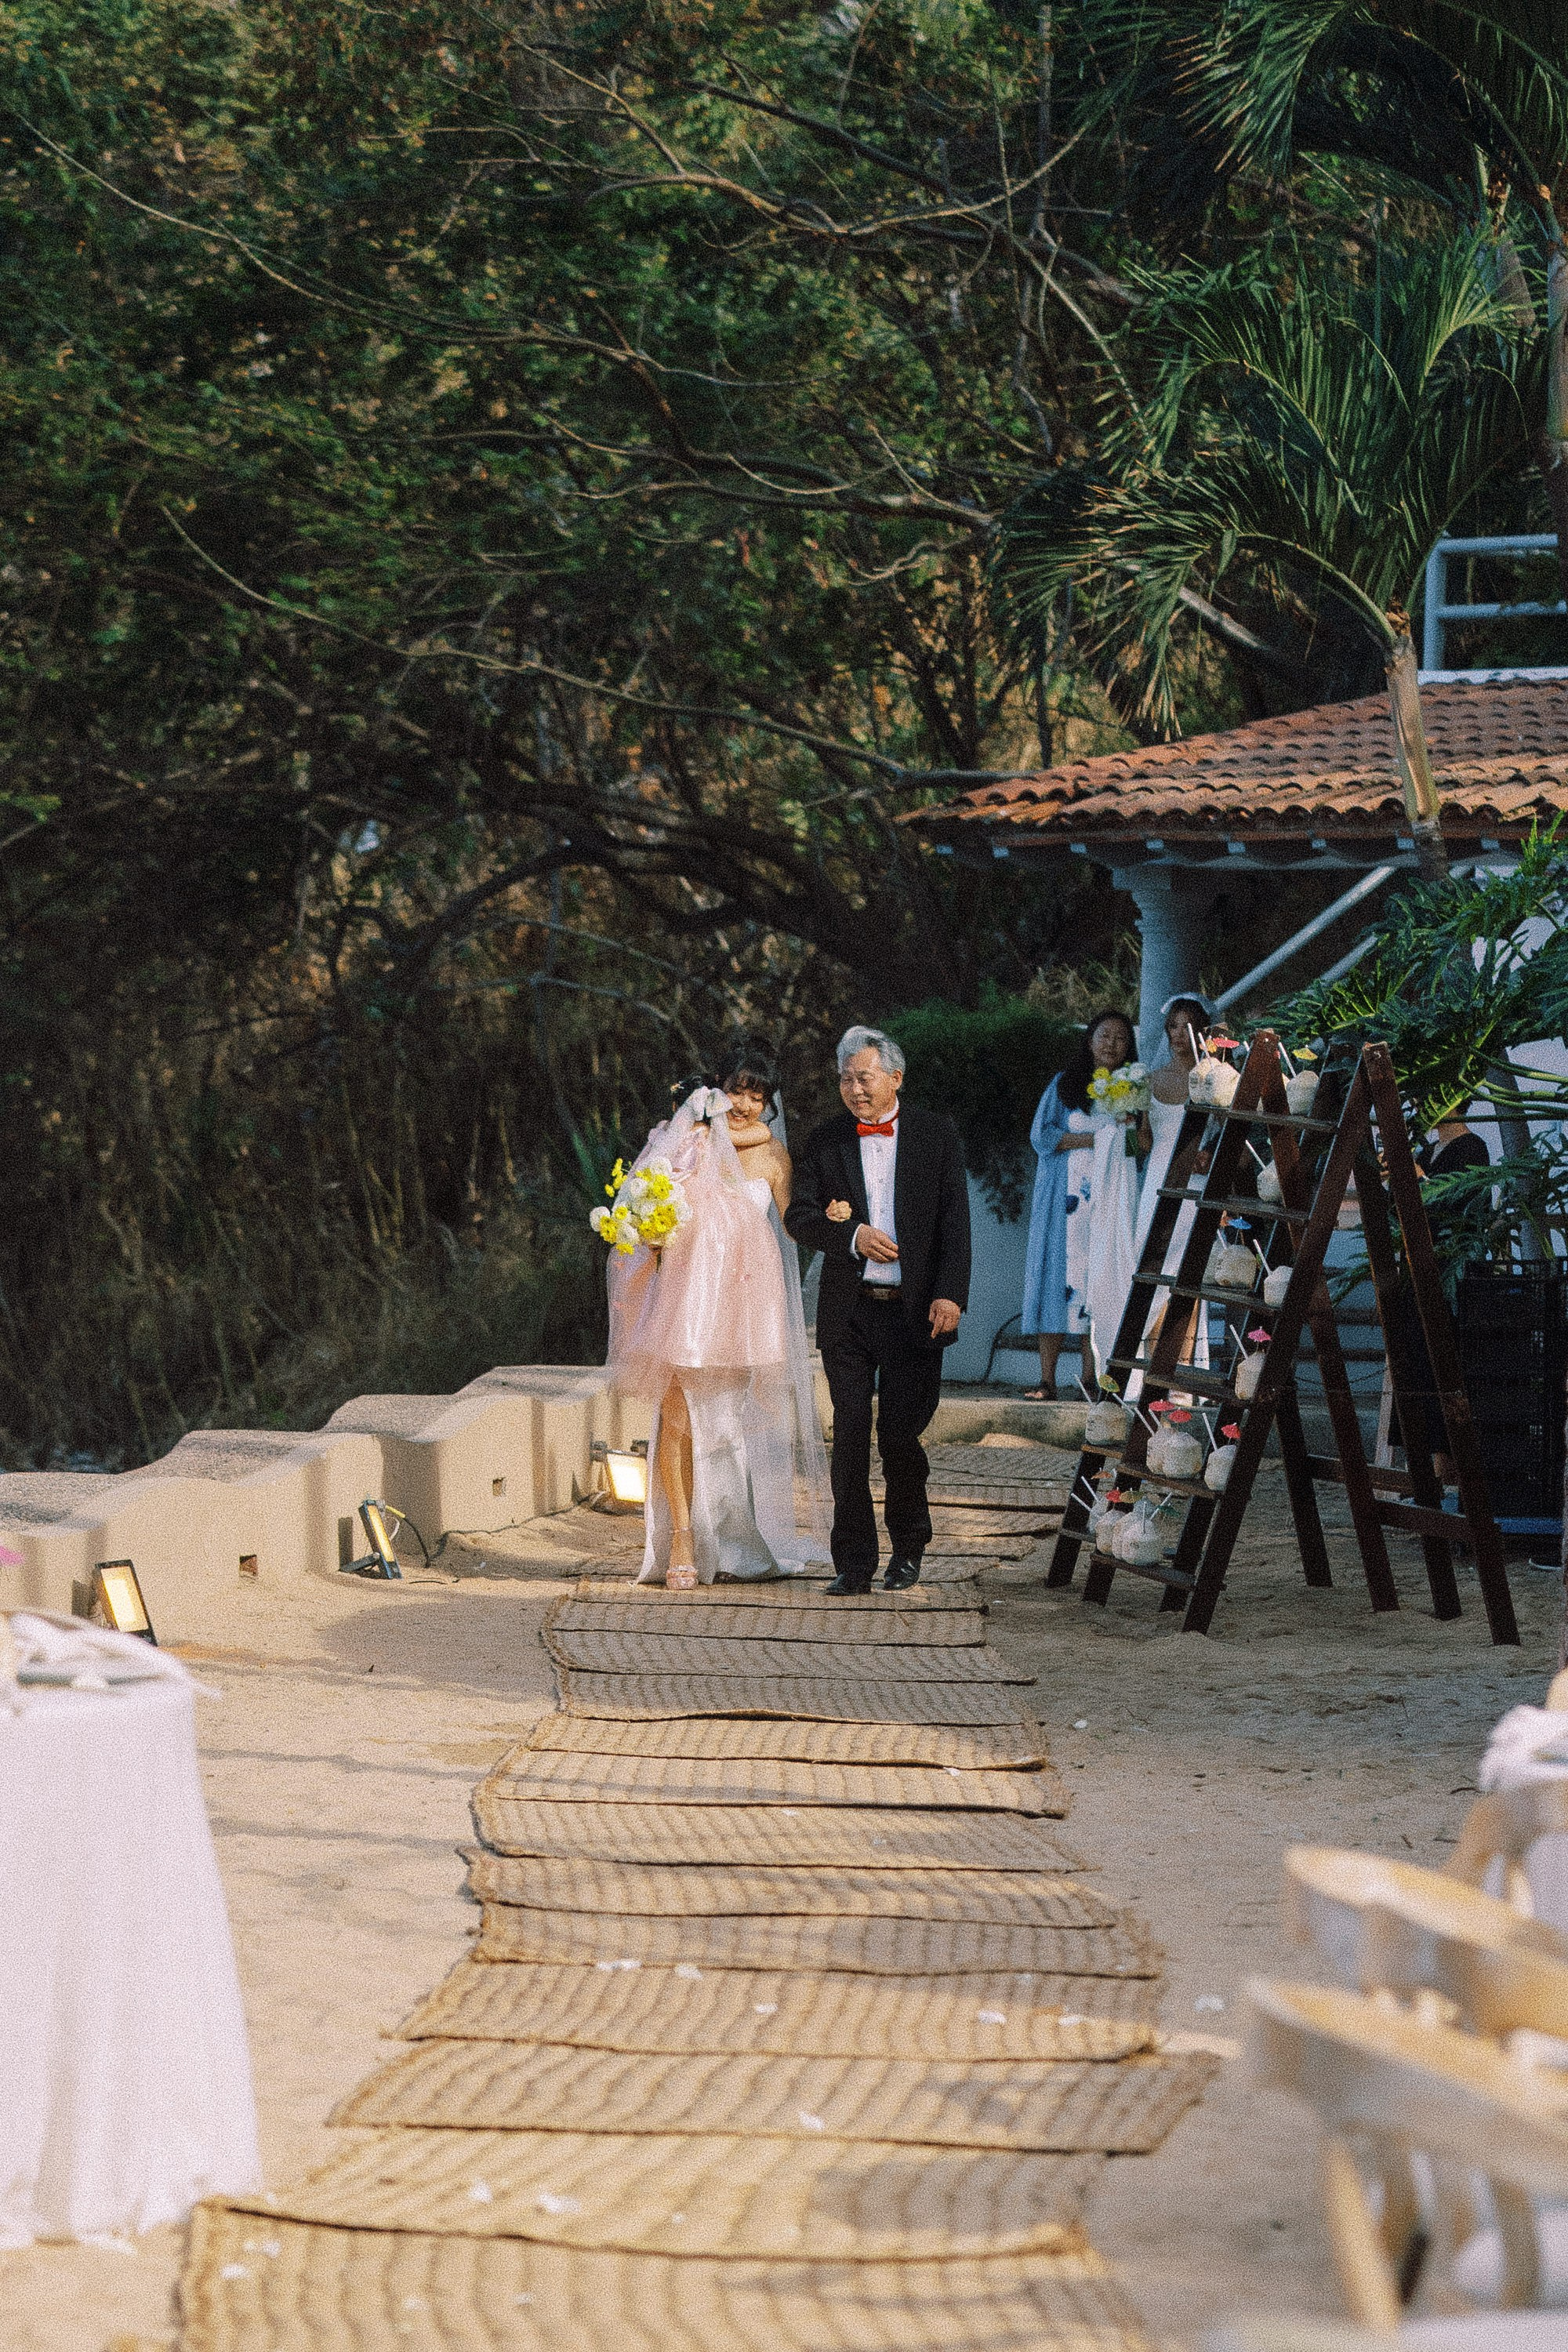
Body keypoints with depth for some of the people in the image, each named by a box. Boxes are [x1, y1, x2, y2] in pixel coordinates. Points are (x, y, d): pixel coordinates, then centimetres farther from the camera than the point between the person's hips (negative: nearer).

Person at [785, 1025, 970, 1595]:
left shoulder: (936, 1134, 3)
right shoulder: (826, 1140, 8)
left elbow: (954, 1221, -1)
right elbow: (799, 1217, 4)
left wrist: (950, 1295, -11)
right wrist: (852, 1236, -14)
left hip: (915, 1313, -2)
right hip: (848, 1313, 2)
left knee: (900, 1436, 0)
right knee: (850, 1436, -1)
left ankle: (908, 1548, 23)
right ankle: (854, 1561, 5)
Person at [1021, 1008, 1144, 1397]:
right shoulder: (1065, 1084, 9)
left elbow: (1146, 1146, 8)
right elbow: (1041, 1135, -1)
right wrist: (1097, 1139, -8)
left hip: (1113, 1198, 1)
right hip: (1068, 1195, -1)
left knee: (1103, 1279, -6)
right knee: (1059, 1275, -8)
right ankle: (1047, 1378, -8)